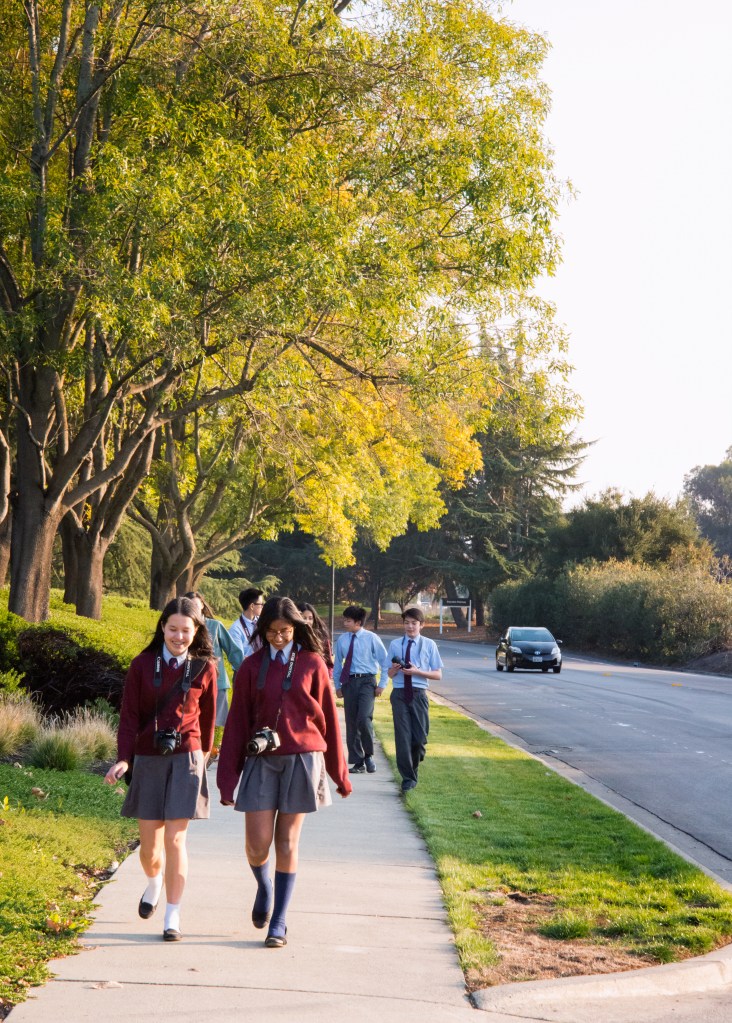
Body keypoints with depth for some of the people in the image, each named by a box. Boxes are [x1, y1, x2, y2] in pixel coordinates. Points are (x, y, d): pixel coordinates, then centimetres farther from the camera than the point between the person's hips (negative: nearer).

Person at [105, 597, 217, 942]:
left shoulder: (204, 668, 0)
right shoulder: (143, 665, -1)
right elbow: (129, 715, -3)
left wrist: (202, 753, 23)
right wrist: (123, 758, -13)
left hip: (185, 759, -1)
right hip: (147, 759, 1)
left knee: (175, 839, -6)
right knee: (149, 843, 7)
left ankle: (173, 916, 4)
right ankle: (153, 883, 40)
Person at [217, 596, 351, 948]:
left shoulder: (312, 664, 1)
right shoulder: (251, 667, 4)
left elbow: (328, 718, 6)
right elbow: (237, 722, 5)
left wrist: (339, 771, 9)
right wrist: (227, 778, 3)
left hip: (302, 760, -1)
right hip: (261, 761, 1)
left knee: (287, 843, 2)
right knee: (257, 843, -4)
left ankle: (279, 922, 12)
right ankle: (264, 887, 29)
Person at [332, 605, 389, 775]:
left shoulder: (371, 638, -5)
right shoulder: (342, 640, 4)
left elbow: (385, 662, 1)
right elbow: (337, 664, 13)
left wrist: (382, 684, -2)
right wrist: (338, 685, 10)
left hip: (367, 681, -4)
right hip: (349, 682, 4)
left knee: (364, 719, -19)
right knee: (351, 722, 5)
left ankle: (369, 755, 2)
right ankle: (358, 762, 15)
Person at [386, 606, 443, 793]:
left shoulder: (429, 645, 3)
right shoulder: (395, 644, 9)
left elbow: (438, 674, 2)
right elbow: (390, 674, 13)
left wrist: (417, 671, -13)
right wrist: (395, 668, -11)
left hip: (419, 694, -1)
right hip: (399, 694, 1)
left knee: (420, 737, -2)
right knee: (403, 736, -3)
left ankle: (413, 770, 24)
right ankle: (408, 778, 4)